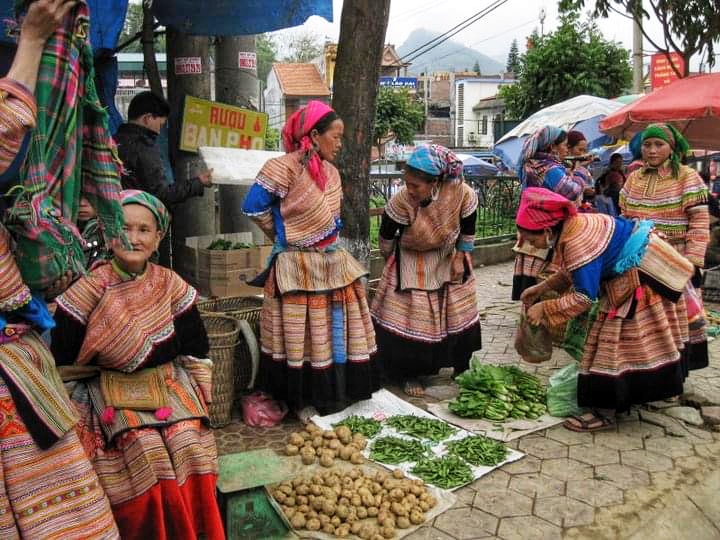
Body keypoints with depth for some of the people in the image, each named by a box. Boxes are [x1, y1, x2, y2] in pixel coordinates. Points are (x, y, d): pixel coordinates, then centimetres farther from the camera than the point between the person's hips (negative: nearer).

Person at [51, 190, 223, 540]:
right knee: (145, 450, -25)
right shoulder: (88, 291, -8)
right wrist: (73, 416, -3)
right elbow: (64, 362, -2)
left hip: (170, 386, 3)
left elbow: (196, 348, 8)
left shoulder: (170, 285, 0)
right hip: (112, 393, -2)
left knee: (189, 443, -20)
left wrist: (197, 395, 2)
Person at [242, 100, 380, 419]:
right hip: (297, 268, -7)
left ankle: (339, 391, 27)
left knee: (337, 329, 12)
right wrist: (285, 237, 1)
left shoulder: (331, 173, 10)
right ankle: (301, 400, 18)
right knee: (302, 335, 2)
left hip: (333, 264, 7)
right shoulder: (285, 168, -14)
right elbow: (253, 207, -11)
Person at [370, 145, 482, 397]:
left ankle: (461, 370, 31)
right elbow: (386, 235, -12)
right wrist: (391, 262, 3)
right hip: (412, 266, -2)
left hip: (448, 260, 3)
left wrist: (460, 258, -2)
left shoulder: (463, 194, -27)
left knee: (459, 315, 11)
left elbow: (468, 231, -6)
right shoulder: (402, 201, -31)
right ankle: (411, 375, 14)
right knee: (410, 319, -4)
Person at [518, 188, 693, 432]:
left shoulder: (577, 243, -31)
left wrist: (544, 309, -20)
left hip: (640, 273, -10)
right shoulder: (571, 227, -2)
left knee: (618, 338, -5)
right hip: (627, 275, 10)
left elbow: (584, 297, -28)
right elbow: (571, 273, 10)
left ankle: (605, 412, 3)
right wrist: (540, 288, 6)